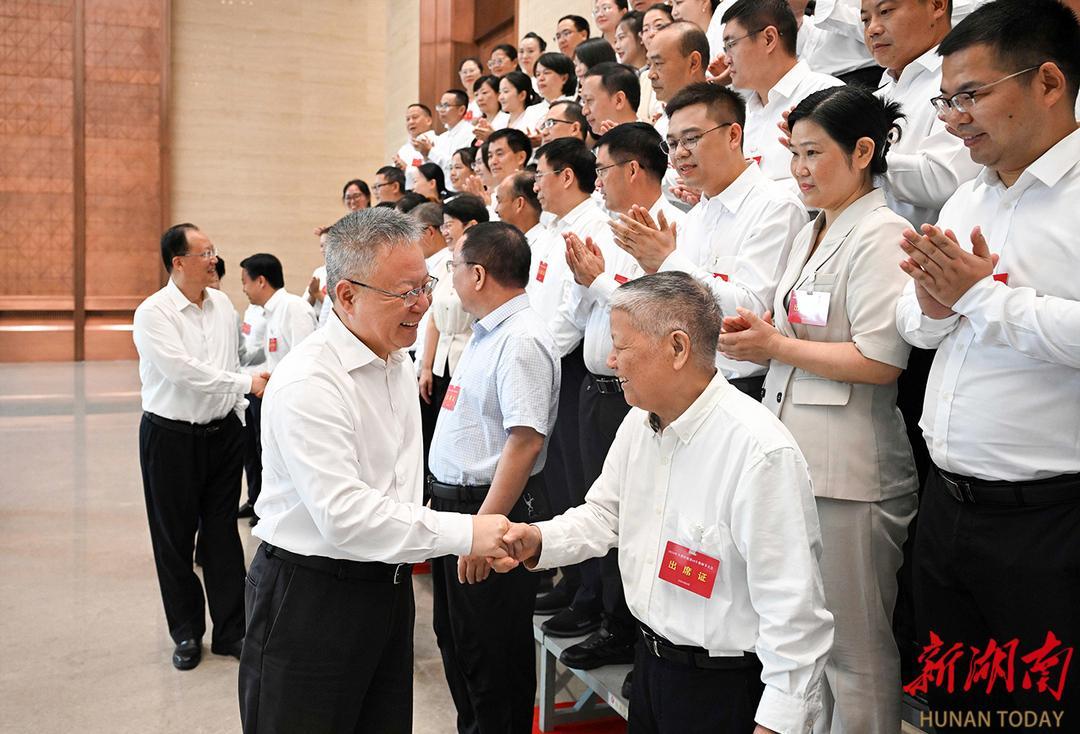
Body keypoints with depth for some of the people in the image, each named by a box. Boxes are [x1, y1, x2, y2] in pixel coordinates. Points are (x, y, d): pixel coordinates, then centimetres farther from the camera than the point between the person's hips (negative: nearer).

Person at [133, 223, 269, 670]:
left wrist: (238, 414, 12)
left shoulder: (222, 304, 5)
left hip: (223, 432, 5)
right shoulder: (153, 314, -14)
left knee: (223, 533, 10)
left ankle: (231, 630, 21)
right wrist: (247, 383, -24)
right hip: (170, 437, -4)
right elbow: (184, 370, -24)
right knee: (175, 538, 8)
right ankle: (186, 633, 24)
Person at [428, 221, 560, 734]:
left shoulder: (521, 340, -21)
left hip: (491, 512, -10)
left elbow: (526, 441, -28)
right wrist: (444, 501, 18)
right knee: (455, 636, 22)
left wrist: (485, 525, -28)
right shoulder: (487, 333, 11)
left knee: (493, 653, 5)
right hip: (454, 503, 10)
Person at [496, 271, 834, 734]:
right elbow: (603, 514, 11)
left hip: (725, 692, -7)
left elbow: (792, 612, -25)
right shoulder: (639, 423, 0)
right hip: (650, 661, 7)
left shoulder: (761, 452, -27)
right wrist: (537, 540, -6)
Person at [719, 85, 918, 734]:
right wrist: (753, 333, 4)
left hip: (849, 473, -9)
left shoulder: (881, 235, -11)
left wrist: (776, 346, -12)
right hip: (793, 455, 9)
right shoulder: (812, 234, 16)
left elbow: (881, 361, -19)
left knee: (853, 650, 3)